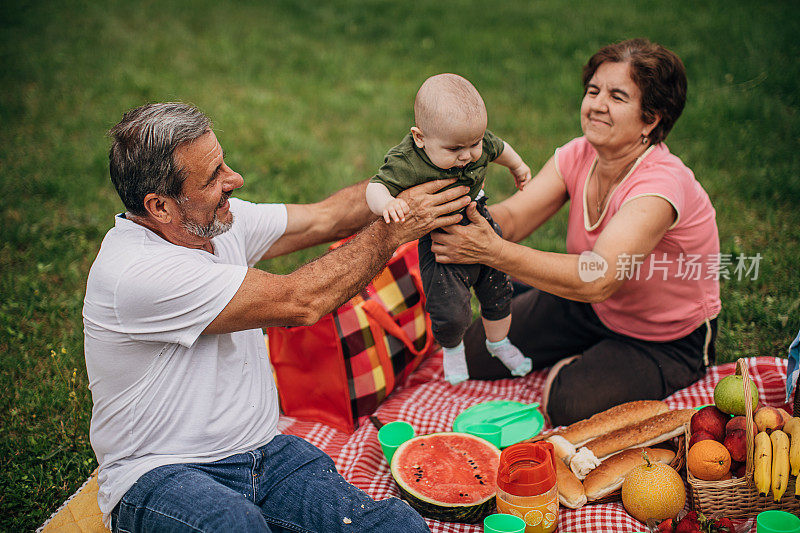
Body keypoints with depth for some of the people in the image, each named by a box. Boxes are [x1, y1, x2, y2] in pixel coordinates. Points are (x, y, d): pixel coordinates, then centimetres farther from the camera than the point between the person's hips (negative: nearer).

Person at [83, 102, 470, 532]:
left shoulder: (218, 220, 2)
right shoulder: (134, 274, -24)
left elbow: (321, 218, 12)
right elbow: (299, 302, -23)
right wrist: (393, 230, -14)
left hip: (263, 450, 6)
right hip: (159, 476, -6)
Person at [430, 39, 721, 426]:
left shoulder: (660, 184, -34)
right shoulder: (579, 155, -12)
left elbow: (599, 279, -45)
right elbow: (512, 217, -19)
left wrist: (493, 252, -50)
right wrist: (465, 214, -42)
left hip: (670, 343, -6)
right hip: (591, 309, 6)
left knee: (571, 404, -28)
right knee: (472, 354, 3)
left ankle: (576, 367, 7)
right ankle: (579, 360, 25)